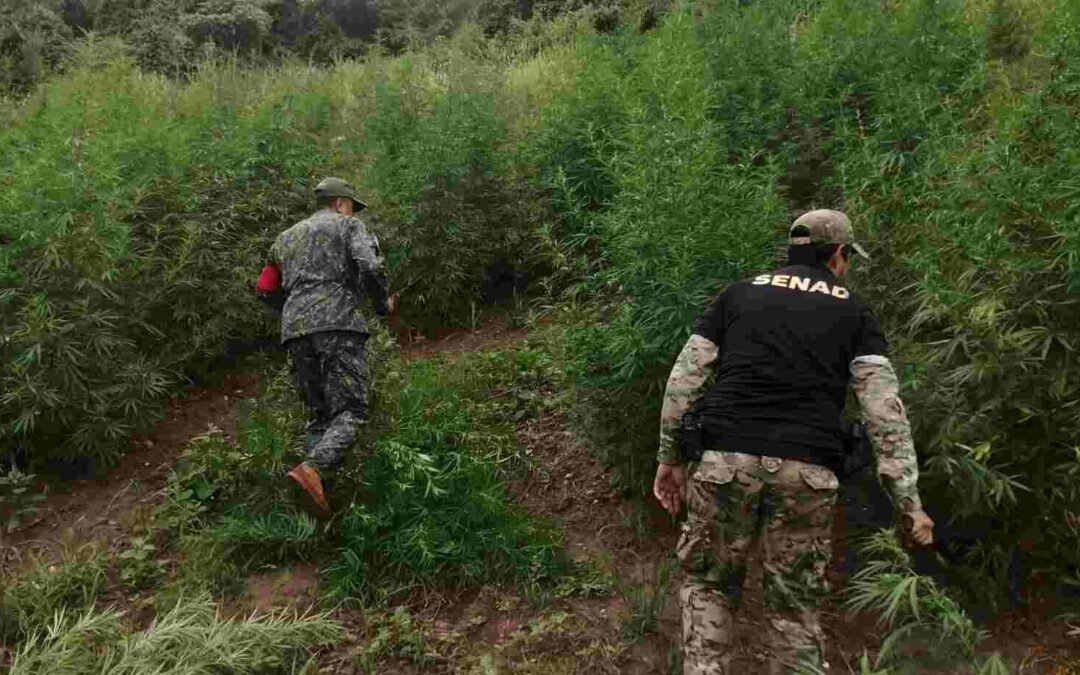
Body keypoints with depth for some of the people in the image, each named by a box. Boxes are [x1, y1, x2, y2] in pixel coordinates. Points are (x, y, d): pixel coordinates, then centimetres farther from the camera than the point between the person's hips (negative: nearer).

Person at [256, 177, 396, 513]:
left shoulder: (287, 236, 29)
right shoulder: (348, 226, 12)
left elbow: (265, 290, 25)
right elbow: (369, 267, -7)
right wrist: (383, 305, 8)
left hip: (296, 331, 6)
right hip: (338, 323, -6)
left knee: (319, 414, 11)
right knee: (349, 410, -10)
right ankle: (312, 467, -32)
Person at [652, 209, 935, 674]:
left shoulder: (738, 294, 15)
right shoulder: (854, 315, 13)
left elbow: (685, 377, 10)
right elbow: (885, 411, 3)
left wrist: (670, 456, 16)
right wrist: (908, 500, 4)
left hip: (726, 460, 1)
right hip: (806, 471, 0)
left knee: (708, 582, 19)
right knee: (794, 607, 13)